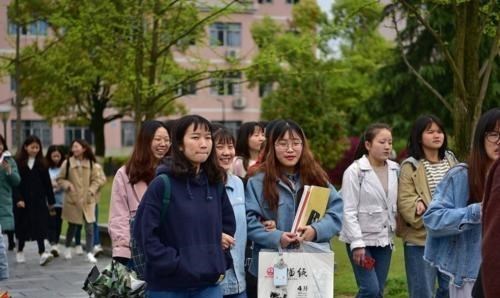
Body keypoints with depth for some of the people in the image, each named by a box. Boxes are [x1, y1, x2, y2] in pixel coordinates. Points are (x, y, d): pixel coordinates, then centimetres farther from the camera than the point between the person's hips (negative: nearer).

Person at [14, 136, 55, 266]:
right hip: (23, 201, -1)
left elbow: (47, 183, 7)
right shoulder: (18, 162, -3)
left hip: (39, 200, 1)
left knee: (40, 226, -8)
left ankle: (42, 253, -14)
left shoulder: (41, 163, 5)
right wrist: (18, 199, -16)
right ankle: (20, 251, 28)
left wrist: (51, 200, 7)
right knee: (23, 226, 10)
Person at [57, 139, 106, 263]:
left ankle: (89, 253, 3)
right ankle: (67, 248, 35)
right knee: (72, 226, 12)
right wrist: (67, 185, -14)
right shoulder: (67, 163, -5)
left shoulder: (91, 163, -2)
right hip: (72, 199, 0)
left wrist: (91, 190, -10)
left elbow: (98, 179, 3)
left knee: (89, 227, -5)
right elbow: (60, 179, 3)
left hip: (87, 200, 0)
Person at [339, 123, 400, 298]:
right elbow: (349, 211, -13)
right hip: (361, 239, -5)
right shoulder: (355, 171, -11)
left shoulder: (395, 170, 6)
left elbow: (395, 204, 11)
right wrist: (357, 243, -17)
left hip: (384, 239, 5)